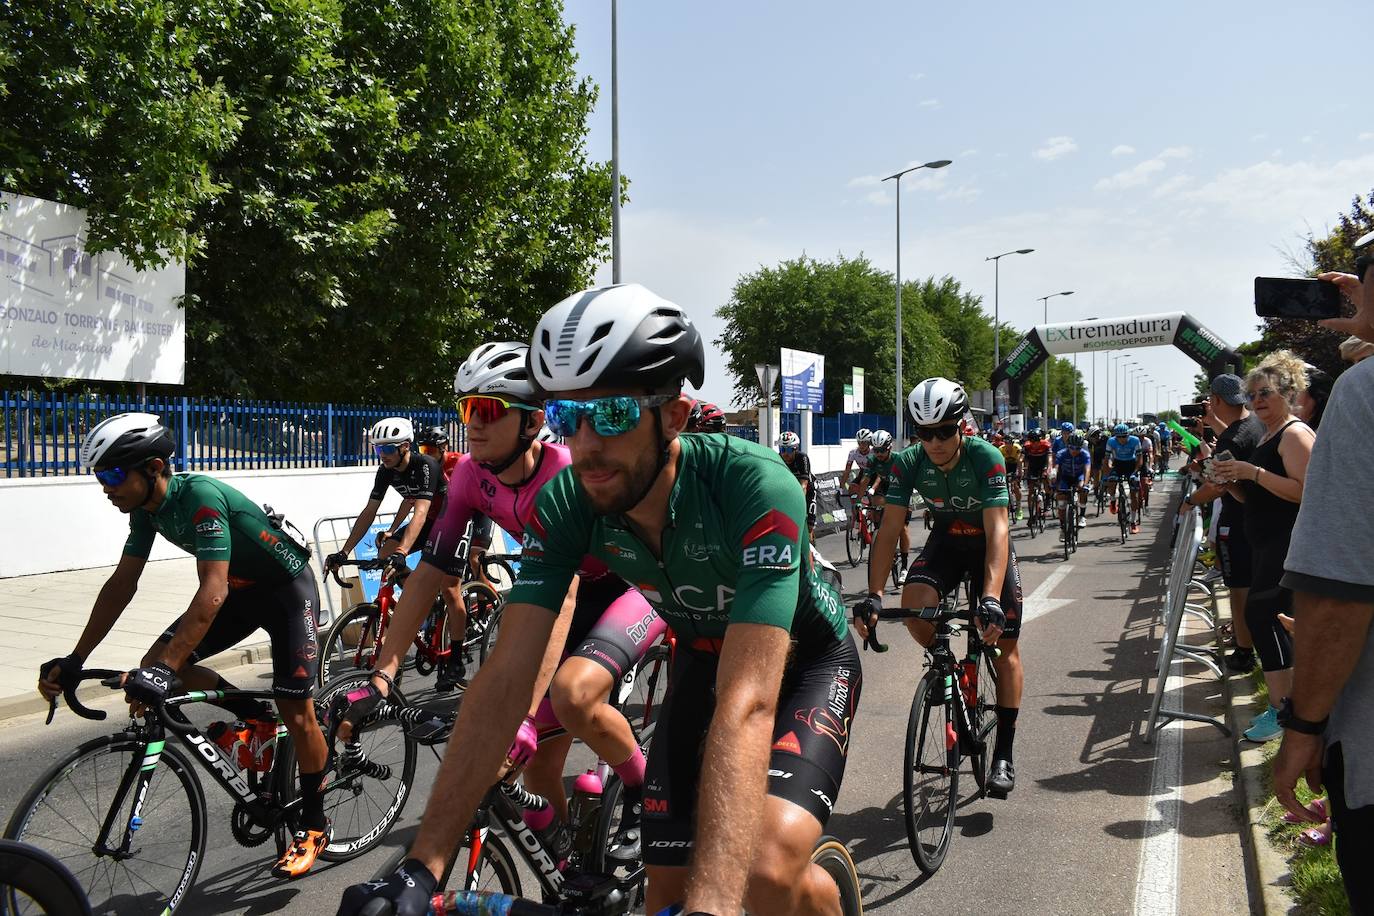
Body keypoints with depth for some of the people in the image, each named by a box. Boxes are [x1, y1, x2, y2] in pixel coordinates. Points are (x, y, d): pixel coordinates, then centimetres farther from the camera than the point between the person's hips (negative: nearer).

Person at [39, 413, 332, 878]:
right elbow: (122, 584, -1)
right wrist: (74, 661, -5)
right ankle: (255, 717, 12)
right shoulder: (146, 508, -6)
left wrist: (164, 669, -45)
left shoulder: (201, 495, -32)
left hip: (288, 589, -8)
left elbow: (212, 590, -39)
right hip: (240, 589, 8)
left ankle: (313, 825, 9)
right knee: (157, 666, -7)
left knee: (296, 715, -10)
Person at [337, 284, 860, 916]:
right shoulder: (565, 502, -23)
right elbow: (507, 677, -24)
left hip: (805, 656, -4)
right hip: (705, 653, 4)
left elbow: (747, 702, -45)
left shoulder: (755, 486, -38)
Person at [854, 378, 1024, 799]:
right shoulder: (909, 463, -21)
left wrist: (990, 598, -50)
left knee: (1005, 645, -7)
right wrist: (873, 595, -35)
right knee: (913, 605, -28)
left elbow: (996, 529, -37)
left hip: (989, 543, -2)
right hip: (946, 539, 2)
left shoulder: (985, 457, -30)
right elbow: (889, 529, -24)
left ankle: (1004, 755, 3)